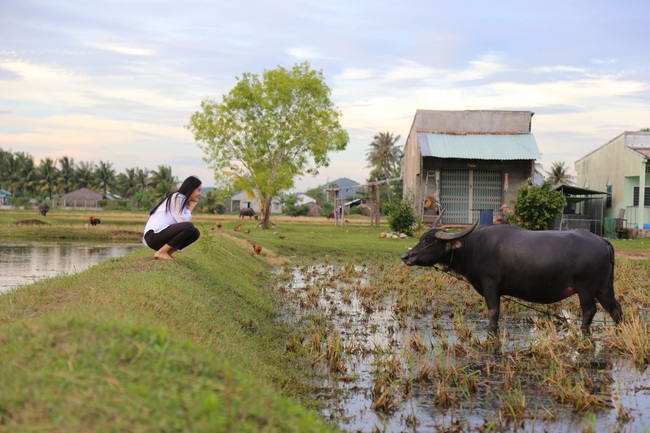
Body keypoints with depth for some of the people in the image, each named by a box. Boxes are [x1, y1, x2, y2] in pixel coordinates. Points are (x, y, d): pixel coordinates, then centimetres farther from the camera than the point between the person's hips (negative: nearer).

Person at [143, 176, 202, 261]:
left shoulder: (182, 200, 20)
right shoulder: (177, 197, -8)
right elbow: (182, 221, -15)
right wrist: (191, 206, -2)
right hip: (154, 235, -10)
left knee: (195, 232, 5)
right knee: (189, 227, -26)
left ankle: (167, 252, 1)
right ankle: (161, 252, -17)